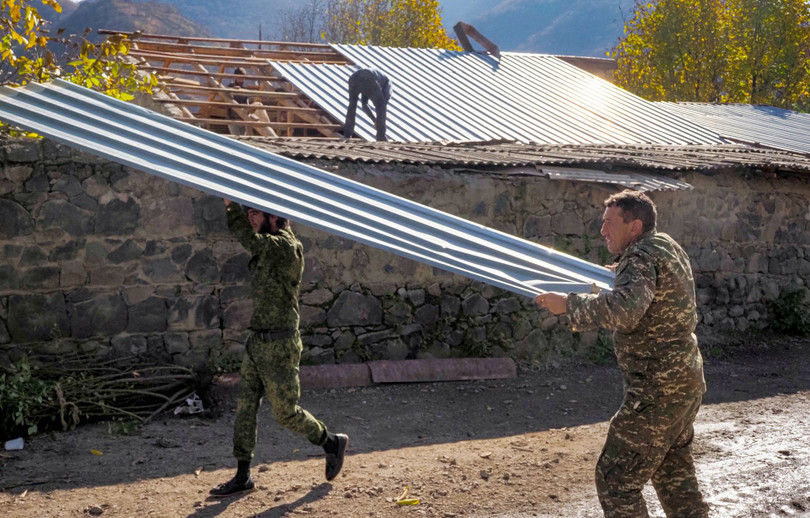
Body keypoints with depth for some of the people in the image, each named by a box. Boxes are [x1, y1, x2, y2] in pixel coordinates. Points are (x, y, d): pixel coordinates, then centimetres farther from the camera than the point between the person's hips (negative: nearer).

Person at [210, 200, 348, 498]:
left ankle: (332, 443, 23)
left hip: (279, 346, -9)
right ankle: (242, 477, 14)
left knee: (286, 412, 1)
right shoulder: (268, 248, 11)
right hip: (257, 342, 9)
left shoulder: (287, 248, -15)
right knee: (245, 408, 8)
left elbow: (249, 239, -23)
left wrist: (232, 205, -17)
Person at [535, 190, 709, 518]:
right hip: (687, 381, 10)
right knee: (673, 473, 24)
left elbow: (624, 310, -36)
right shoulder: (668, 247, 12)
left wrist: (569, 304, -26)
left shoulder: (642, 258, -18)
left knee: (616, 479, -4)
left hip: (658, 389, -10)